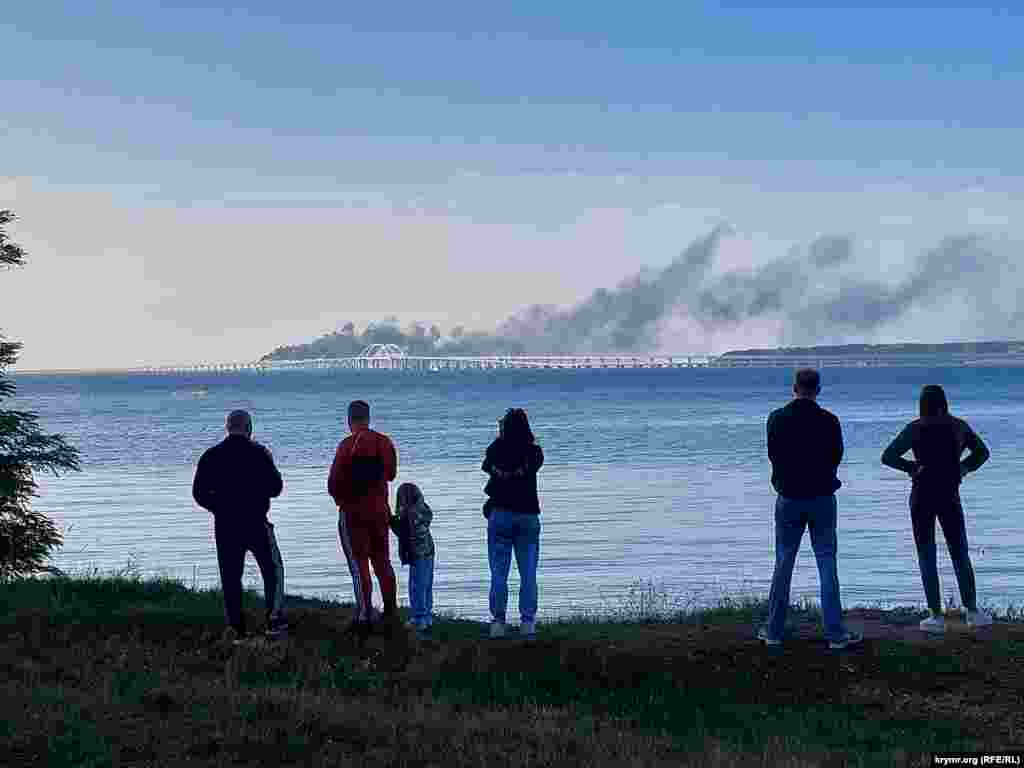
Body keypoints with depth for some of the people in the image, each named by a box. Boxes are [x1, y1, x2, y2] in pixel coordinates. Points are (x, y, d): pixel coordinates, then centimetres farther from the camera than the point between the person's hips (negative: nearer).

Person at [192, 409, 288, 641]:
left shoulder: (211, 456, 2)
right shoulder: (258, 453, -6)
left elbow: (199, 493, 3)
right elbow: (275, 488, -1)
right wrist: (269, 464, 14)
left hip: (224, 526, 3)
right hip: (256, 524, -3)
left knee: (230, 576, 9)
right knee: (273, 570, 9)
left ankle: (236, 627, 7)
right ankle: (274, 621, 1)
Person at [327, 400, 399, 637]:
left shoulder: (347, 445, -16)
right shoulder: (385, 443, 0)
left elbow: (334, 482, -14)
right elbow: (391, 473, 12)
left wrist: (340, 499, 5)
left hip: (353, 511, -5)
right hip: (380, 509, 5)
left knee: (358, 564, -1)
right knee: (382, 560, 16)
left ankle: (364, 616, -2)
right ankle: (391, 611, 22)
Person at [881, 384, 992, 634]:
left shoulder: (915, 429, -8)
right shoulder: (959, 426, 2)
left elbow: (888, 456, -16)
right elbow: (982, 452, 15)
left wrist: (913, 467, -6)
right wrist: (962, 468, 9)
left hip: (922, 497, -3)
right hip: (950, 497, 3)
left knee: (927, 557, 4)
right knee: (960, 555, 14)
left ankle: (937, 616, 3)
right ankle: (972, 611, 14)